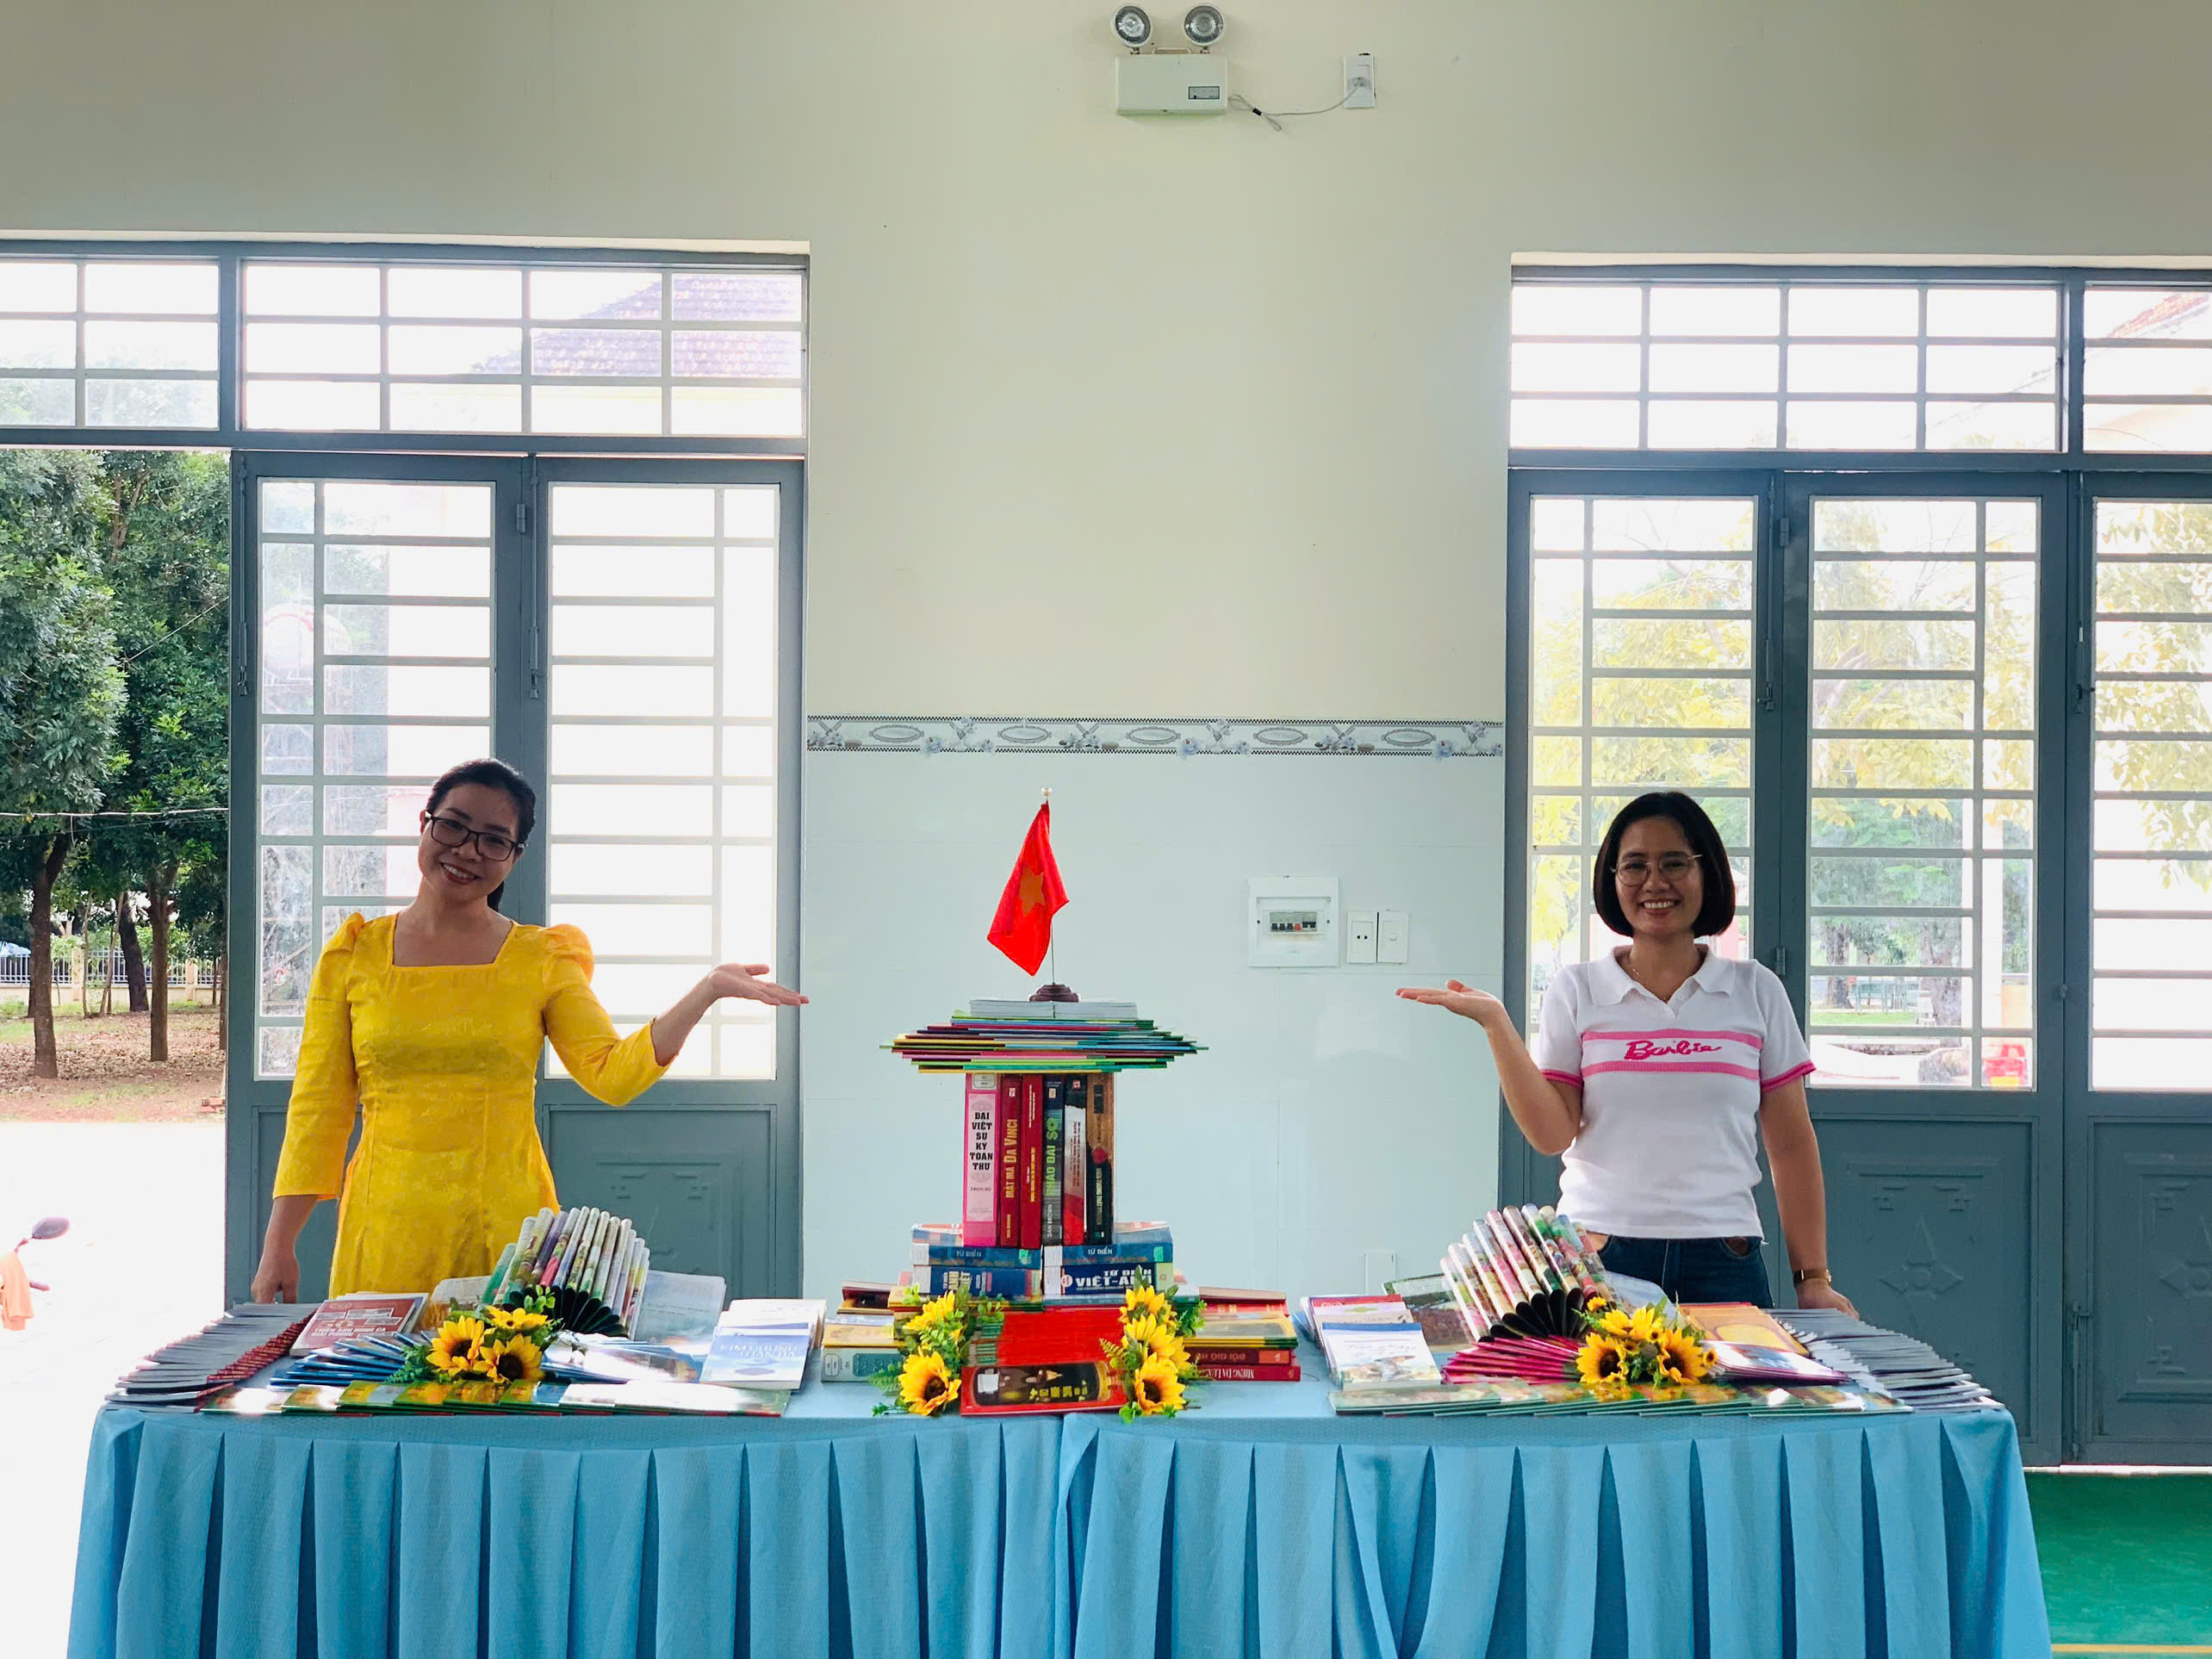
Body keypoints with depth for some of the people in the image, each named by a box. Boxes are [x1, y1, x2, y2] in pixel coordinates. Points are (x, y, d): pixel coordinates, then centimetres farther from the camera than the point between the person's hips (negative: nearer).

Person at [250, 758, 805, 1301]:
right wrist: (279, 1246, -1)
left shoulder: (541, 959, 6)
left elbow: (612, 1075, -5)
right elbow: (318, 1108, 5)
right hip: (389, 1235, 0)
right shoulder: (354, 957, 6)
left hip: (507, 1235, 0)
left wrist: (708, 991, -14)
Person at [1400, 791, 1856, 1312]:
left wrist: (1814, 1278, 5)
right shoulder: (1577, 990, 6)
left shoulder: (1757, 991, 8)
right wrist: (1496, 1023, -8)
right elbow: (1553, 1135, -2)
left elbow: (1791, 1147, 9)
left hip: (1722, 1262, 1)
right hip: (1600, 1258, -1)